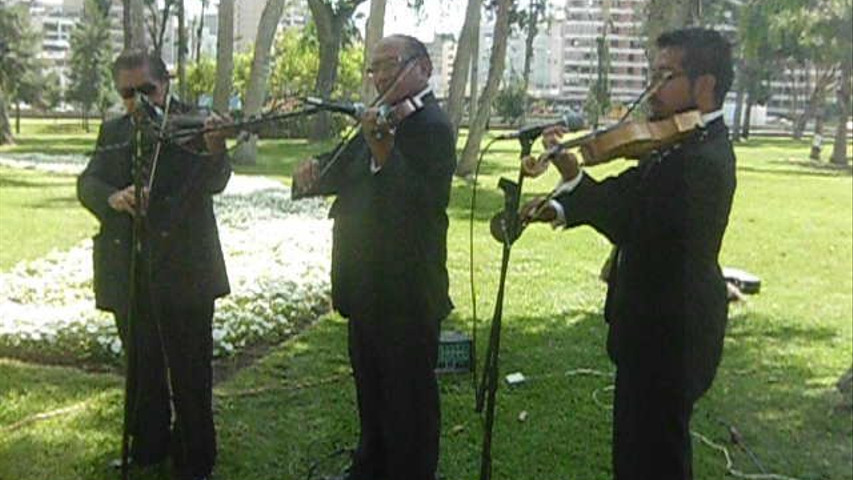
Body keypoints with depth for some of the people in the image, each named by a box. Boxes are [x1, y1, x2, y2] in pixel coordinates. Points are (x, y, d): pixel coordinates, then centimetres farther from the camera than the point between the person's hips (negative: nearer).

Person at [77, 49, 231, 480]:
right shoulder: (113, 132, 12)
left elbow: (213, 183, -17)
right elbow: (87, 184, 3)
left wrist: (215, 150, -39)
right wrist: (112, 197, -20)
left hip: (184, 270, -5)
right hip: (128, 274, 5)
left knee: (190, 372, 2)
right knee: (142, 367, 18)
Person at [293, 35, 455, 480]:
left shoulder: (432, 126, -17)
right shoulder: (384, 121, 9)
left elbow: (425, 202, -29)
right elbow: (344, 175, 12)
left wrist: (383, 154, -39)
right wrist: (314, 172, -8)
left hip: (406, 291, -9)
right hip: (368, 285, 10)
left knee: (408, 397, 5)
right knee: (371, 388, 24)